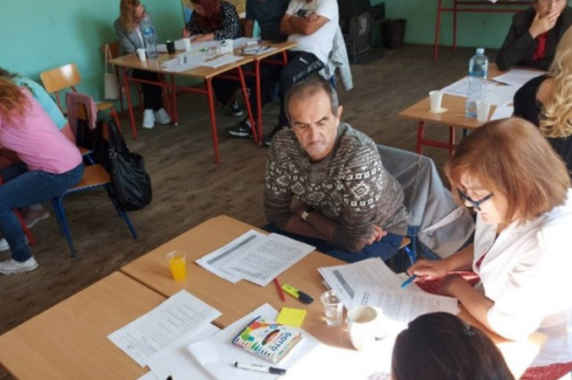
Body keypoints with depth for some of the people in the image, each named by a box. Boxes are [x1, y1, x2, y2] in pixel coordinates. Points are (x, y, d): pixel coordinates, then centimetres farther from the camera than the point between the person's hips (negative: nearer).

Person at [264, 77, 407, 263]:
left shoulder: (360, 156, -36)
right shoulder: (283, 144, -20)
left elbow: (353, 240, -32)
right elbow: (277, 214, -12)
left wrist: (304, 212, -17)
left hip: (380, 229, -4)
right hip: (328, 218, 5)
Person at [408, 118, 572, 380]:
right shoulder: (513, 206, -14)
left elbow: (508, 325, -28)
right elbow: (487, 248, 9)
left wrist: (457, 286, -14)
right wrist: (446, 265, -7)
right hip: (503, 312, 6)